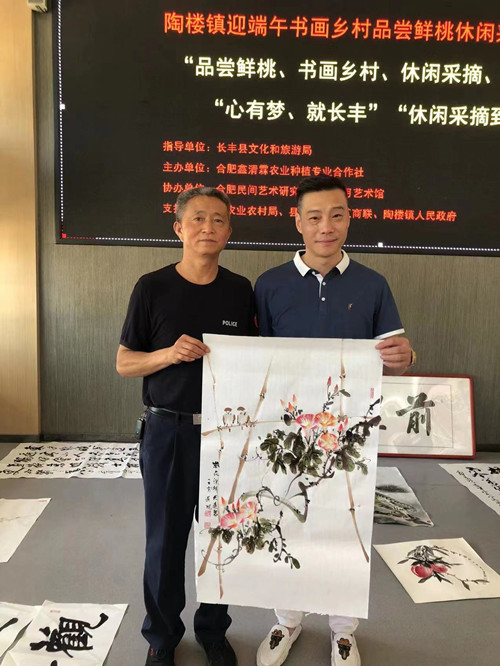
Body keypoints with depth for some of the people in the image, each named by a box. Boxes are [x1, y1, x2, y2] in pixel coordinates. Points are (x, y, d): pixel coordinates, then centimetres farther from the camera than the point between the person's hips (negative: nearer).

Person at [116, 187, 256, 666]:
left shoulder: (241, 290, 2)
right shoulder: (152, 288, -4)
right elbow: (124, 363, -1)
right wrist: (170, 353, -19)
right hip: (169, 431, -2)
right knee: (165, 540, 12)